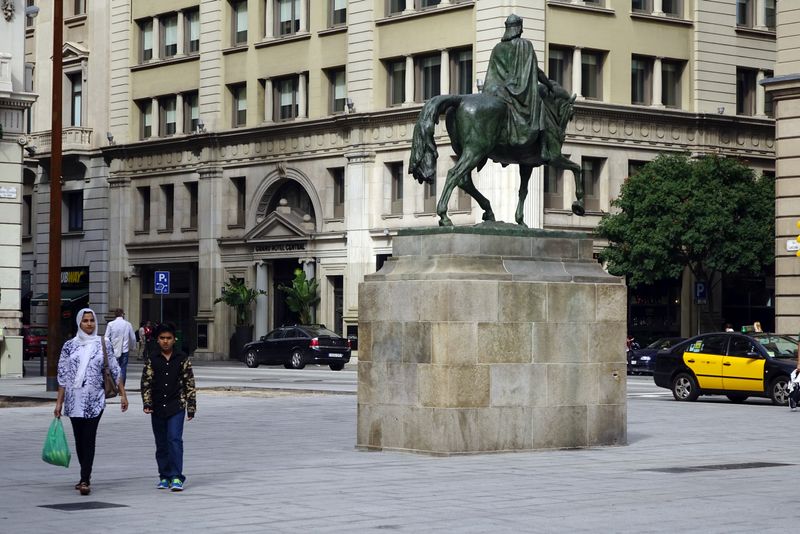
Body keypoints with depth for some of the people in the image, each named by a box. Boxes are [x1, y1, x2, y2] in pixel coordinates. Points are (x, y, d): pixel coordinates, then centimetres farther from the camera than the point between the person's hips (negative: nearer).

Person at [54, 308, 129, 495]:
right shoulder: (69, 346, 5)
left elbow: (115, 370, 7)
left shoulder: (103, 344, 4)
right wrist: (59, 402, 3)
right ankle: (85, 475, 22)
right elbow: (62, 375, 6)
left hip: (95, 400, -2)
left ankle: (85, 479, -12)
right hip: (74, 399, 2)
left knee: (89, 439, -9)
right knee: (79, 439, 9)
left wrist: (123, 394, 4)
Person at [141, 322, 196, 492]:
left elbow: (189, 384, 5)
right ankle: (165, 477, 19)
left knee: (175, 439, -13)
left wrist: (191, 407, 3)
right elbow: (146, 383, 4)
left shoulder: (182, 359, 2)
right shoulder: (151, 360, 4)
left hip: (176, 407, -2)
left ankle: (176, 477, -13)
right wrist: (147, 403, -7)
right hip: (158, 408, 2)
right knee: (161, 444, 9)